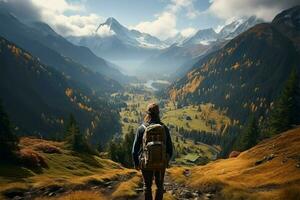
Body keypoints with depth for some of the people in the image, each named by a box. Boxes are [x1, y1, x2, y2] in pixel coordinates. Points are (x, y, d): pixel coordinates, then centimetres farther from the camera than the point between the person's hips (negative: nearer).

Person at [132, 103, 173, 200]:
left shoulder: (142, 128, -11)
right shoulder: (164, 128, -6)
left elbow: (135, 148, -8)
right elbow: (170, 148, 0)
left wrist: (136, 163, 7)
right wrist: (167, 161, 15)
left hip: (146, 163, -1)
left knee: (147, 186, 18)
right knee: (159, 186, 21)